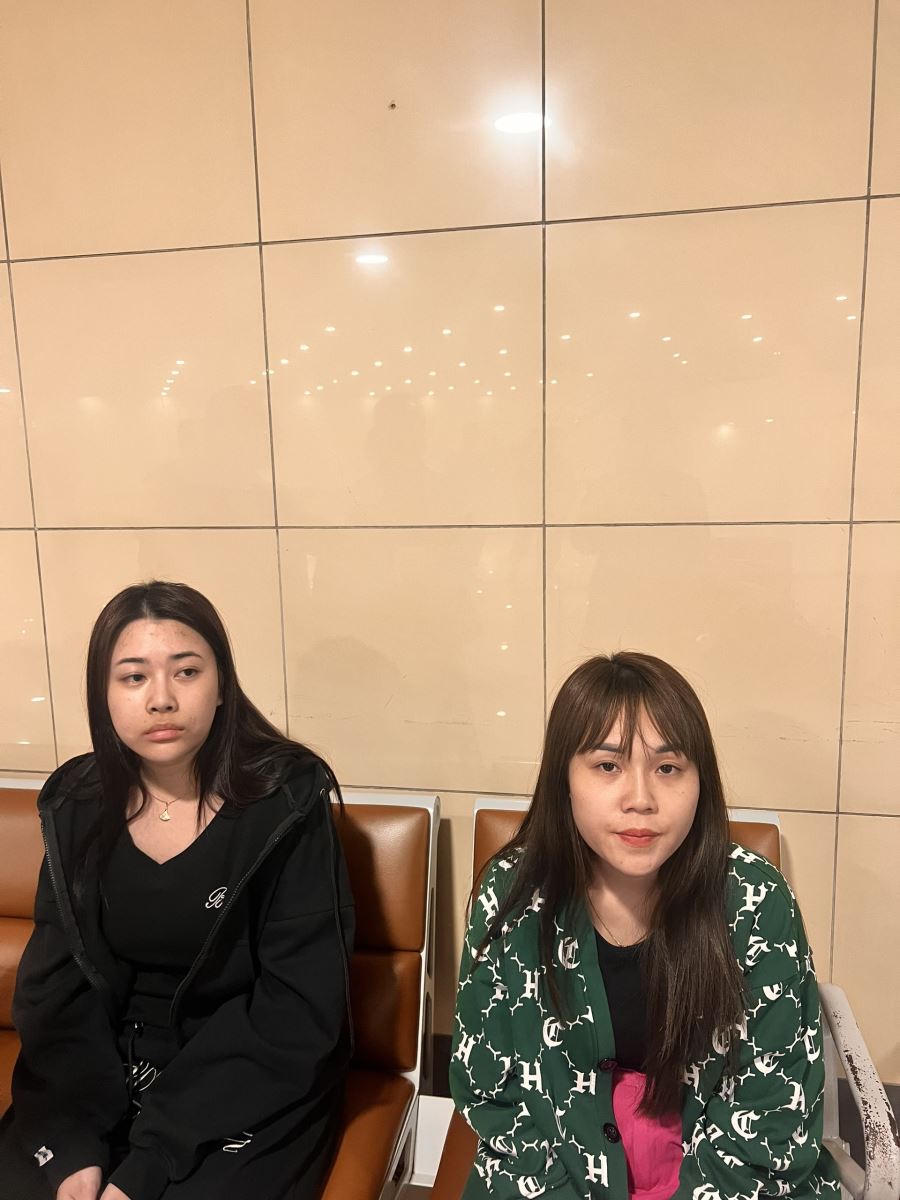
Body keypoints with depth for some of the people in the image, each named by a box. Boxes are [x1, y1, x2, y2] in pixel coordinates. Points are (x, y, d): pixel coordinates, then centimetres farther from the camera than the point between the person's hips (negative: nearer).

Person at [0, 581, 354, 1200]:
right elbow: (54, 987, 0)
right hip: (103, 1071, 4)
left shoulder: (287, 802, -17)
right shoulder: (77, 805, -2)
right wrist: (75, 1143, -14)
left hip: (250, 1082, -3)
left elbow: (298, 1008, -16)